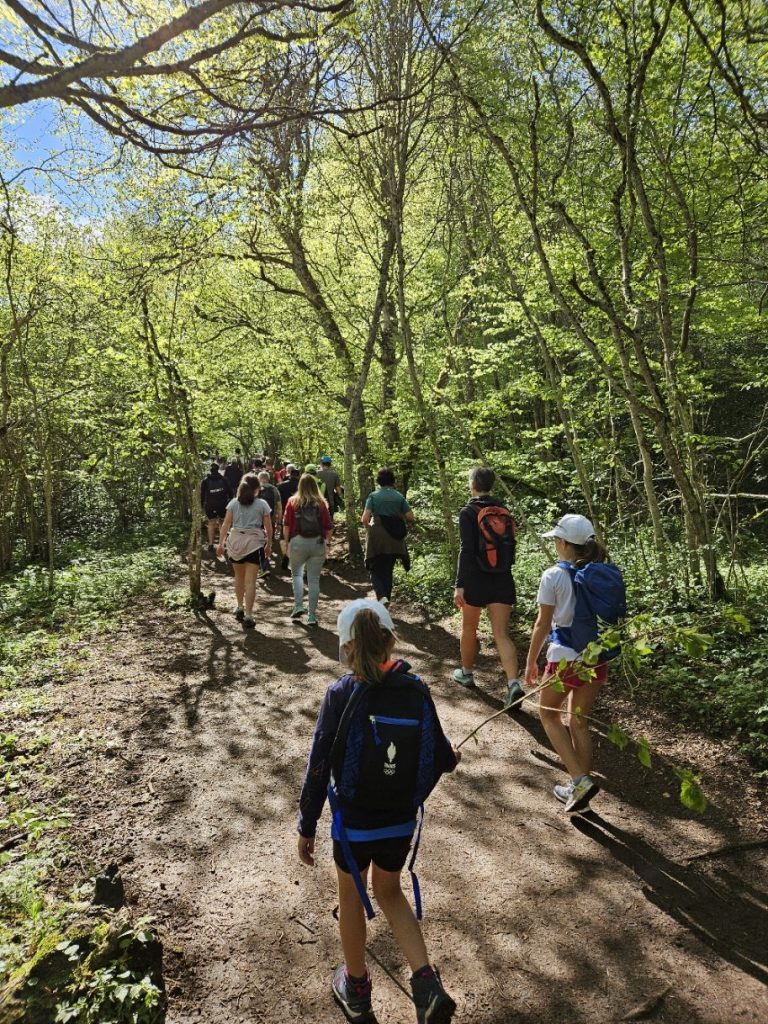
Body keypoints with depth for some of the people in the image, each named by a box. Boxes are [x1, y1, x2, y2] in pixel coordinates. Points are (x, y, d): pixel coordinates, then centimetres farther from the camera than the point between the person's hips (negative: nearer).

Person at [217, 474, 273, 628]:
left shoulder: (234, 502, 7)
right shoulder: (262, 504, 1)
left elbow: (226, 524, 3)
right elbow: (268, 527, 2)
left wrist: (221, 543, 8)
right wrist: (268, 545, 13)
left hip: (235, 541, 3)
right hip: (254, 542, -3)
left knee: (239, 577, 22)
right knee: (250, 581, -2)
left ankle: (240, 608, 33)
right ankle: (248, 616, -4)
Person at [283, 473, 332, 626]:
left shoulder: (293, 502, 1)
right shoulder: (321, 503, 1)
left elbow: (286, 526, -2)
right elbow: (328, 527, 0)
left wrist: (286, 542, 7)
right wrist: (326, 540, 15)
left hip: (298, 542, 0)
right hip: (318, 543, 0)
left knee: (297, 574, 21)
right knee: (314, 579, 5)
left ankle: (298, 606, 8)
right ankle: (312, 616, 8)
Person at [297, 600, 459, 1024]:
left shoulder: (340, 695, -21)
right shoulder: (415, 690, -13)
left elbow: (319, 767, -16)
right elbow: (440, 758, -5)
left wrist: (307, 827, -4)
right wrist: (452, 756, 19)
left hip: (353, 822, -2)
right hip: (401, 820, 3)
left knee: (352, 898, 24)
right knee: (389, 892, 28)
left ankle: (356, 988, 44)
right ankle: (427, 983, 19)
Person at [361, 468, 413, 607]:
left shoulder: (373, 496, -5)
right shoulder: (399, 496, 2)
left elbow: (365, 519, -13)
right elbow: (410, 517, -2)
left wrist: (368, 527, 7)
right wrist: (402, 525, 17)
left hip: (377, 538, -3)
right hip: (394, 539, 3)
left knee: (375, 569, 6)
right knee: (388, 570, 16)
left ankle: (381, 596, -16)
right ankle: (387, 598, 19)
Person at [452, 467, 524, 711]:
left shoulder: (469, 512, -9)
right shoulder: (503, 510, 7)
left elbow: (466, 550, -16)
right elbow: (510, 546, 12)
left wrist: (459, 585, -15)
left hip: (476, 580, -4)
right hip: (503, 581, 4)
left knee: (469, 629, 17)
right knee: (502, 633, 1)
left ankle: (466, 673, 34)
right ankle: (514, 684, -14)